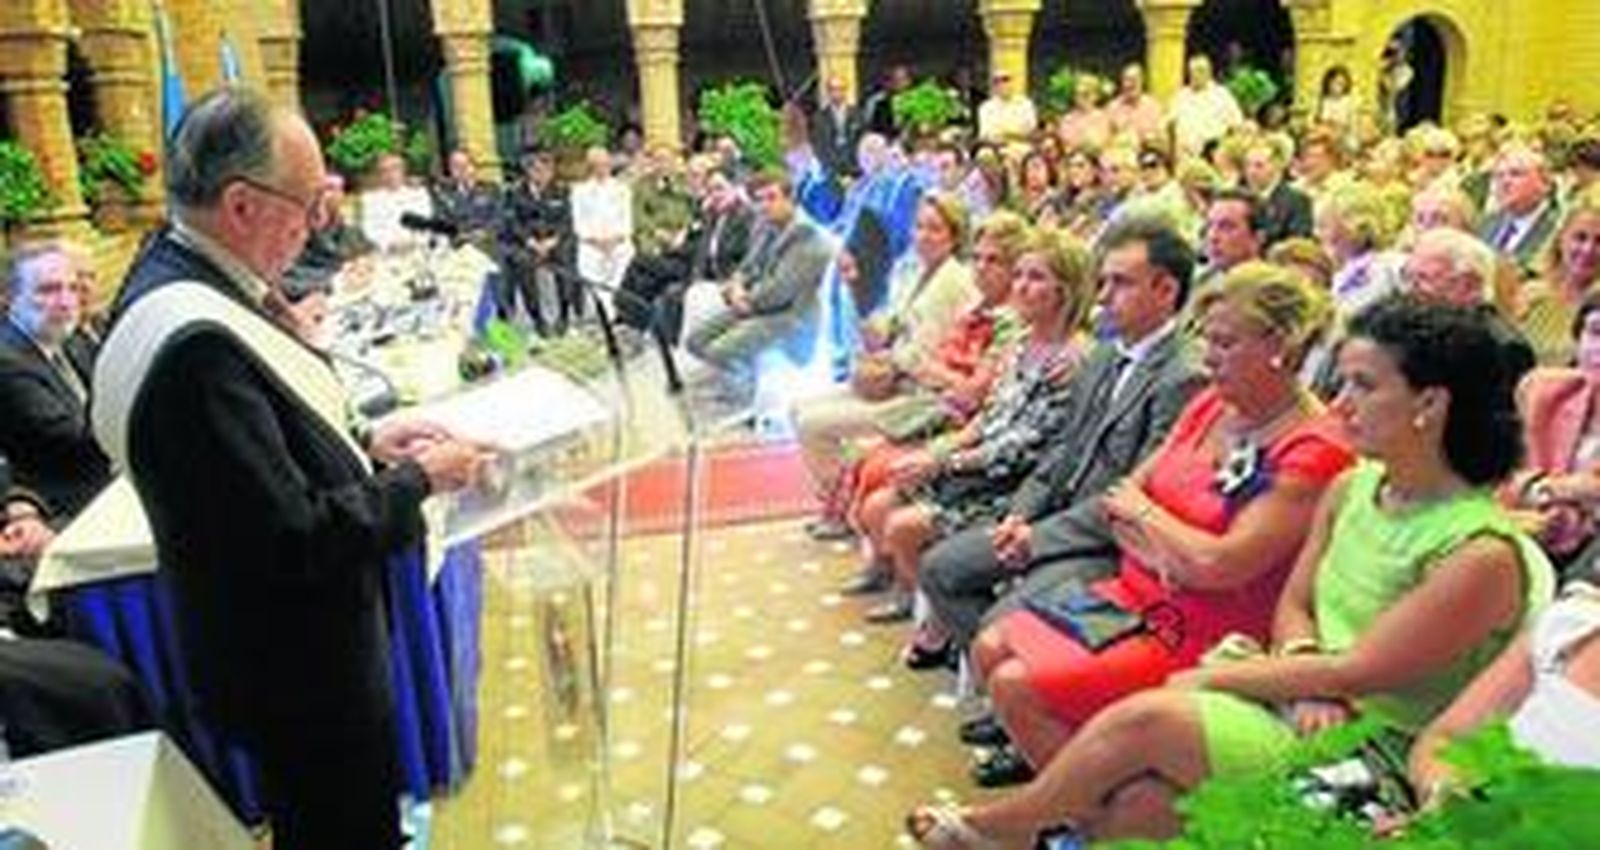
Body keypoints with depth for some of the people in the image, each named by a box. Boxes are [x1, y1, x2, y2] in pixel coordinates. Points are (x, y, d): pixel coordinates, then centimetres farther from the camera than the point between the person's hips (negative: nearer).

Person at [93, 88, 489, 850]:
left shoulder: (180, 276, -1)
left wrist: (363, 446, 1)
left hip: (299, 645, 9)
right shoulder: (194, 342, -31)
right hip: (297, 673, -9)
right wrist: (418, 480, -16)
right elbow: (294, 539, -29)